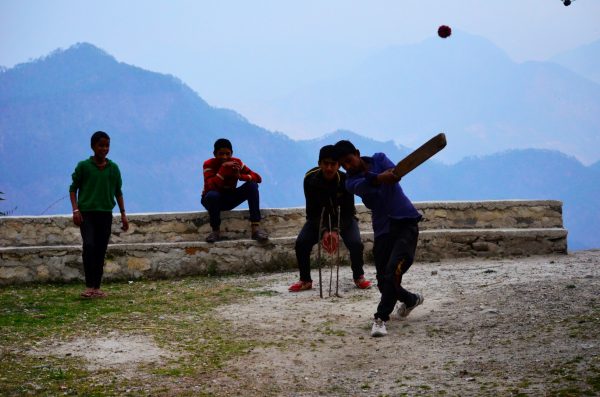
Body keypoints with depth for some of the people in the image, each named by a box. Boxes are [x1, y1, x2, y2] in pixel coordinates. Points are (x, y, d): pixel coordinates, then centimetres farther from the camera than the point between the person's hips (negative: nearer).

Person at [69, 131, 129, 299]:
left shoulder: (113, 168, 8)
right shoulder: (83, 166, -1)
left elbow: (118, 192, 15)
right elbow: (73, 188, 3)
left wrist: (123, 214, 10)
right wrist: (75, 210, -7)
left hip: (106, 213, 3)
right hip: (87, 212, -3)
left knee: (101, 250, 4)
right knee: (89, 246, -19)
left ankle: (97, 287, 10)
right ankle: (89, 286, -18)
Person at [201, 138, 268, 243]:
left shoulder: (236, 162, -10)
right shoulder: (209, 164, -20)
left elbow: (258, 178, -14)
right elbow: (210, 187, -35)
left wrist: (240, 176, -33)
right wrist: (223, 168, -37)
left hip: (230, 198, 4)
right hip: (214, 199, -4)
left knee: (252, 185, -20)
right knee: (212, 195, -40)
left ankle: (255, 228, -27)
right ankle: (216, 231, -18)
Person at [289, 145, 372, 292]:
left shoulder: (346, 179, -28)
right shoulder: (310, 179, -25)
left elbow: (347, 210, -24)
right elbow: (312, 211, -22)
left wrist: (336, 231, -40)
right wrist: (324, 231, -36)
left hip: (344, 218, -1)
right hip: (319, 218, 1)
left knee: (356, 243, -24)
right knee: (301, 243, -20)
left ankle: (358, 277, 3)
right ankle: (305, 280, 0)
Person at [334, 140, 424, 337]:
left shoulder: (379, 159, 3)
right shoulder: (352, 182, 1)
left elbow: (394, 172, -18)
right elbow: (363, 186, -24)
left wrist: (368, 174, -38)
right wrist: (379, 178, -46)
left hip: (406, 223, -4)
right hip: (383, 230, 4)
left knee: (393, 272, -21)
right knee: (383, 281, 7)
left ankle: (381, 318, -18)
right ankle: (411, 300, 35)